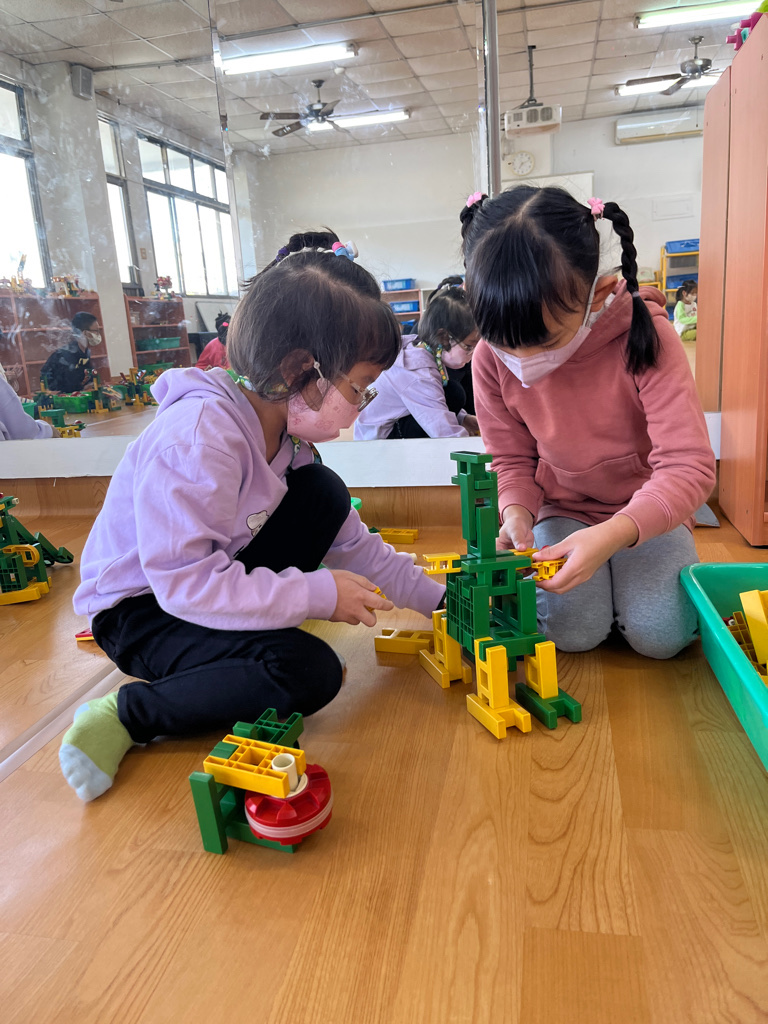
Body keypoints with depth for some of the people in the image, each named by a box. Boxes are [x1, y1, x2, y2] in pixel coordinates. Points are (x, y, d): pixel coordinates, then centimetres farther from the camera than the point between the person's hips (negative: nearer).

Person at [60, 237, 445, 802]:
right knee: (311, 674, -25)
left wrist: (437, 597, 1)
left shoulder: (284, 427, -3)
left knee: (326, 494, -5)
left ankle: (253, 631, 1)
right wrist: (317, 594, -29)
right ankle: (124, 714, -10)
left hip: (214, 583, 8)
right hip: (138, 609, -8)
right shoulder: (197, 438, -32)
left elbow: (350, 542, 3)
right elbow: (184, 581, -33)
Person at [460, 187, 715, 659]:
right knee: (572, 630, -20)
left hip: (647, 507, -1)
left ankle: (616, 568, 13)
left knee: (661, 635, -18)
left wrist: (613, 534, -44)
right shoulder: (492, 361, -16)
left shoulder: (647, 338, -25)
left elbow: (690, 466, -28)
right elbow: (513, 461, -2)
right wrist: (516, 513, -25)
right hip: (562, 507, 1)